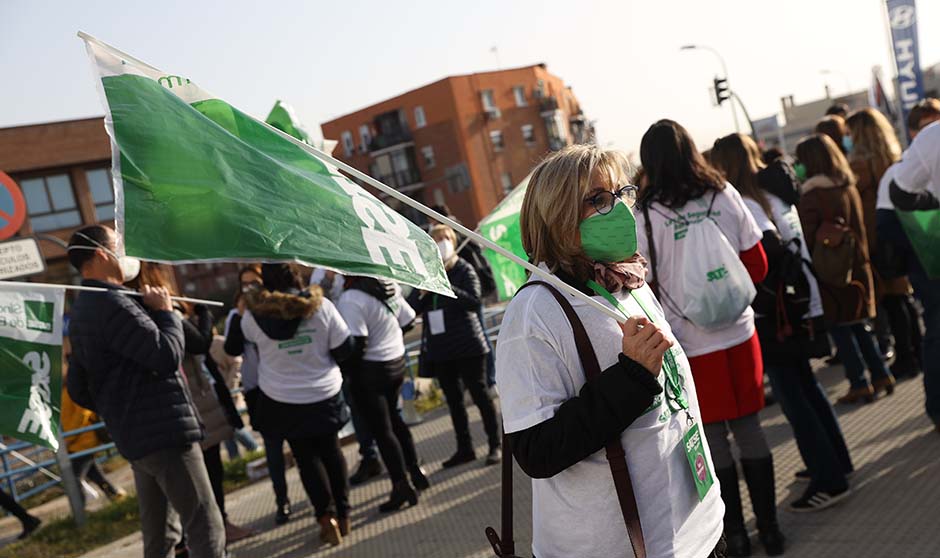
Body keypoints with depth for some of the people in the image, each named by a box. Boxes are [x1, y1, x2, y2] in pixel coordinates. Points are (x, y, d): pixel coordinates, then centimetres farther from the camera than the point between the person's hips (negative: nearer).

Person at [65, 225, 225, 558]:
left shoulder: (81, 310, 16)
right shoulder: (112, 304, -15)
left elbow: (78, 390, 19)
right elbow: (168, 356, -21)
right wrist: (166, 312, -6)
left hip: (135, 437, 10)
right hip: (164, 433, -10)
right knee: (206, 530, -7)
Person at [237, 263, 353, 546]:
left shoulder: (254, 315, -14)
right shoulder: (321, 306, -13)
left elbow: (241, 334, 8)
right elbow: (345, 348, -8)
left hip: (283, 400, -1)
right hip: (325, 394, 1)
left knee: (306, 457, 13)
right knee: (330, 451, 18)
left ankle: (327, 514, 4)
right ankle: (343, 513, 24)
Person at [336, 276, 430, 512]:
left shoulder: (350, 299, -23)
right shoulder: (390, 287, 0)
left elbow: (357, 344, -26)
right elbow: (408, 321, 8)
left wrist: (347, 371, -12)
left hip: (369, 369, -7)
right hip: (397, 362, 8)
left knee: (381, 429, 2)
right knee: (394, 419, 23)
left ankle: (401, 485, 4)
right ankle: (415, 471, 29)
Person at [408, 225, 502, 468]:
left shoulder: (464, 270, -4)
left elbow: (474, 302, -17)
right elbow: (411, 309, 5)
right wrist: (420, 293, -15)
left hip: (467, 345, -5)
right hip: (440, 348, 5)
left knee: (479, 393, 1)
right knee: (453, 399, 11)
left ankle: (495, 445, 11)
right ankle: (464, 448, 22)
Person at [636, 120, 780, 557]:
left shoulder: (646, 215, -10)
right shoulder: (724, 194, -1)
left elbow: (646, 290, -8)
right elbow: (758, 267, 4)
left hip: (691, 344, -3)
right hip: (739, 332, 3)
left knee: (713, 437, 9)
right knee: (748, 427, 13)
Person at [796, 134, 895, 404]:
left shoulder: (812, 193, -15)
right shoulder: (849, 186, 6)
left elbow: (807, 237, -13)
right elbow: (859, 227, 14)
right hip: (857, 264, 7)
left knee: (839, 327, 2)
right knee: (858, 324, 17)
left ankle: (859, 384, 3)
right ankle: (881, 374, 19)